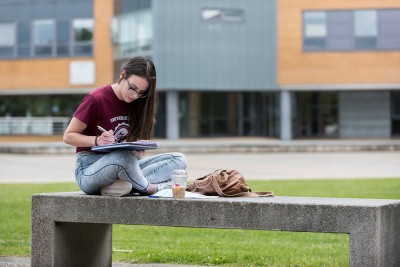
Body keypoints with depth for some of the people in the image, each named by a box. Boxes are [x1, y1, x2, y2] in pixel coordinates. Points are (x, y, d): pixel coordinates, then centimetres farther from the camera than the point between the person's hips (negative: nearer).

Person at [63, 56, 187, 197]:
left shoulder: (135, 104, 7)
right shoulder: (96, 99, -11)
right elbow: (68, 136, -7)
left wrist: (138, 152, -15)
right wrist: (97, 140, -24)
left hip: (122, 167, 7)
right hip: (89, 170, -7)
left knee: (178, 159, -12)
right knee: (123, 157, -42)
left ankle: (124, 184, -29)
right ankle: (149, 188, -15)